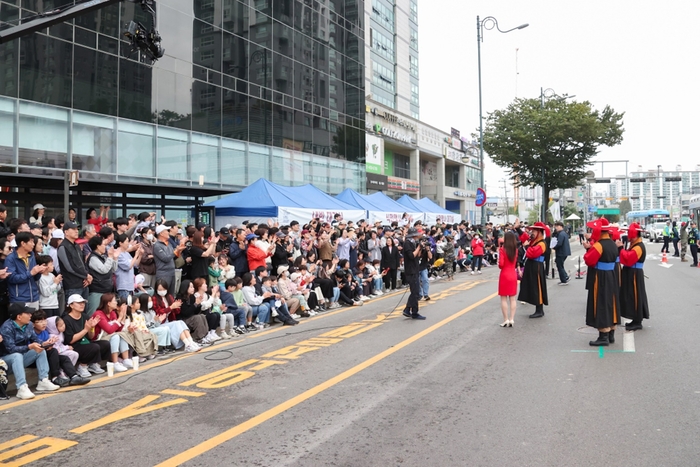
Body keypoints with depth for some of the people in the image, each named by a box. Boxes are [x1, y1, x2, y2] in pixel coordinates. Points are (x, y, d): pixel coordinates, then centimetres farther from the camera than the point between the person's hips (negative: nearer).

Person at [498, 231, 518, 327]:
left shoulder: (502, 249, -13)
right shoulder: (515, 249, 3)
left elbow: (501, 264, -18)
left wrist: (499, 265, 1)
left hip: (504, 275, -5)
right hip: (513, 275, 5)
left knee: (504, 299, 2)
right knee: (512, 298, 8)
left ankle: (506, 320, 1)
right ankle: (512, 319, 7)